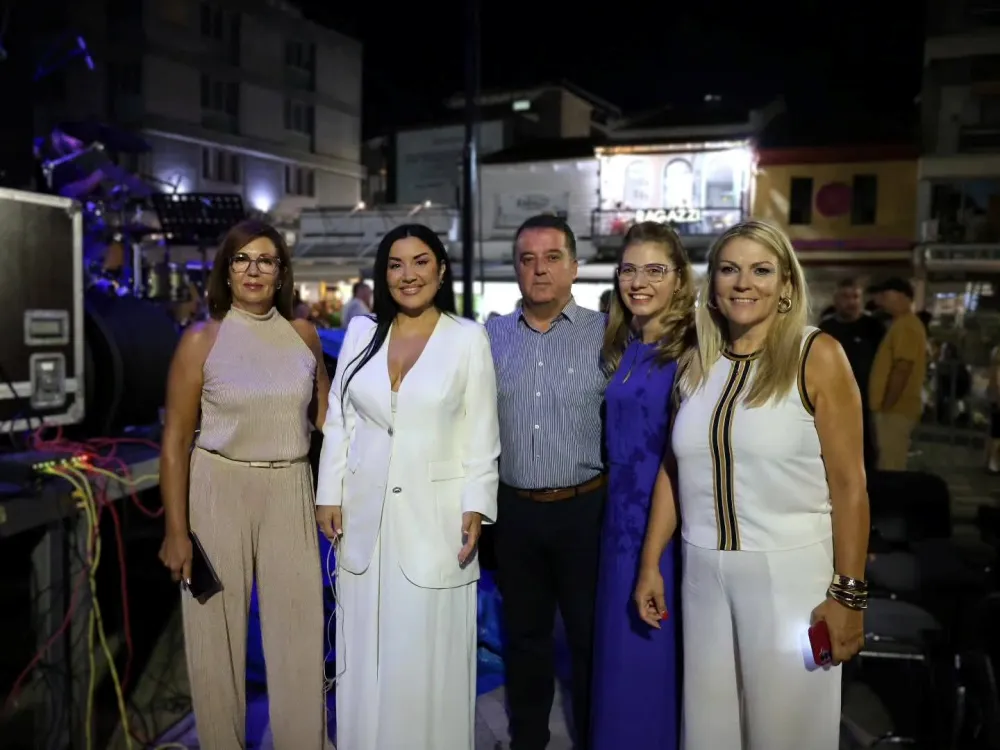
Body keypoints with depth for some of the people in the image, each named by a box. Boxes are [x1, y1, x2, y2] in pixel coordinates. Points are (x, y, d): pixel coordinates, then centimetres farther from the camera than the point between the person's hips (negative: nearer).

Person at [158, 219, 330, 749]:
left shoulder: (304, 335, 4)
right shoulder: (201, 340, -4)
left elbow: (324, 414, 18)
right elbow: (175, 441, -3)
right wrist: (176, 531, -6)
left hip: (290, 492, 2)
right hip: (219, 491, -2)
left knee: (300, 631, 5)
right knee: (218, 632, 9)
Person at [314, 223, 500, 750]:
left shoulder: (469, 338, -3)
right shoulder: (361, 331, 6)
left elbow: (482, 435, -3)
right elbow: (338, 420, 8)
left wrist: (476, 508, -8)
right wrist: (329, 495, 4)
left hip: (434, 513, -3)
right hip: (365, 511, 3)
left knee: (430, 653, 5)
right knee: (367, 651, 12)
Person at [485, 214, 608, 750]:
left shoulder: (606, 334, -5)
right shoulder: (489, 336, 4)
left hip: (585, 510, -2)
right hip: (513, 510, 3)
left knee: (592, 638, 10)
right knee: (524, 636, 18)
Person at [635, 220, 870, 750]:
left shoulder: (818, 357, -7)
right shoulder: (696, 364, 6)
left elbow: (848, 482, -9)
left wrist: (849, 594, -11)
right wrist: (650, 565, 9)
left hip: (790, 572, -4)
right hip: (702, 573, 4)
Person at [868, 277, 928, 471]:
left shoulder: (905, 326, -13)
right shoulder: (902, 325, 18)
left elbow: (902, 370, -20)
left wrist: (887, 405, -18)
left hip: (896, 409, -10)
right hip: (895, 408, 10)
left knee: (890, 469, -7)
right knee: (891, 466, 14)